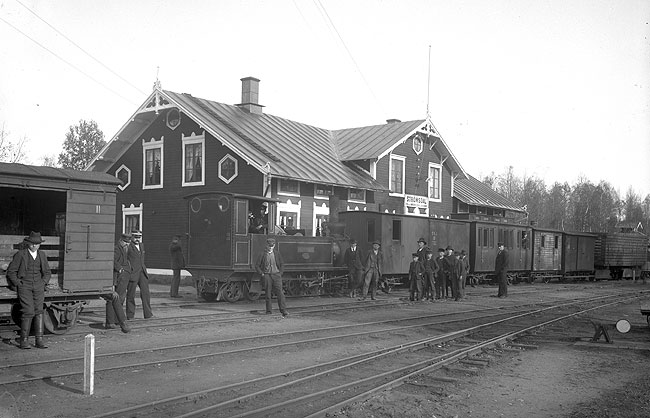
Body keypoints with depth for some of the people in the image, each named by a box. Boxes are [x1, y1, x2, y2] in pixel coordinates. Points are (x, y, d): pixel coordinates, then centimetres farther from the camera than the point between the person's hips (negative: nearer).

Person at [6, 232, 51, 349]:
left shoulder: (42, 255, 10)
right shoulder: (20, 254, -2)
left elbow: (47, 272, 20)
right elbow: (11, 271, 0)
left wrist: (43, 284, 6)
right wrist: (19, 284, -6)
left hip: (38, 286, 4)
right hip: (24, 286, -4)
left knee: (39, 311, -6)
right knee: (28, 312, -15)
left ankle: (39, 340, -6)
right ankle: (23, 340, -7)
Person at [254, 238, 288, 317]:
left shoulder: (277, 253, 8)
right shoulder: (262, 254, 3)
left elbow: (282, 264, 15)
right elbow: (257, 266, 6)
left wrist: (280, 273, 4)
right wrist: (262, 274, -3)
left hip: (276, 275, 1)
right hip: (267, 275, -1)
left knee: (280, 293, -9)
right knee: (268, 294, 2)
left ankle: (283, 311, -12)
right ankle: (268, 312, 10)